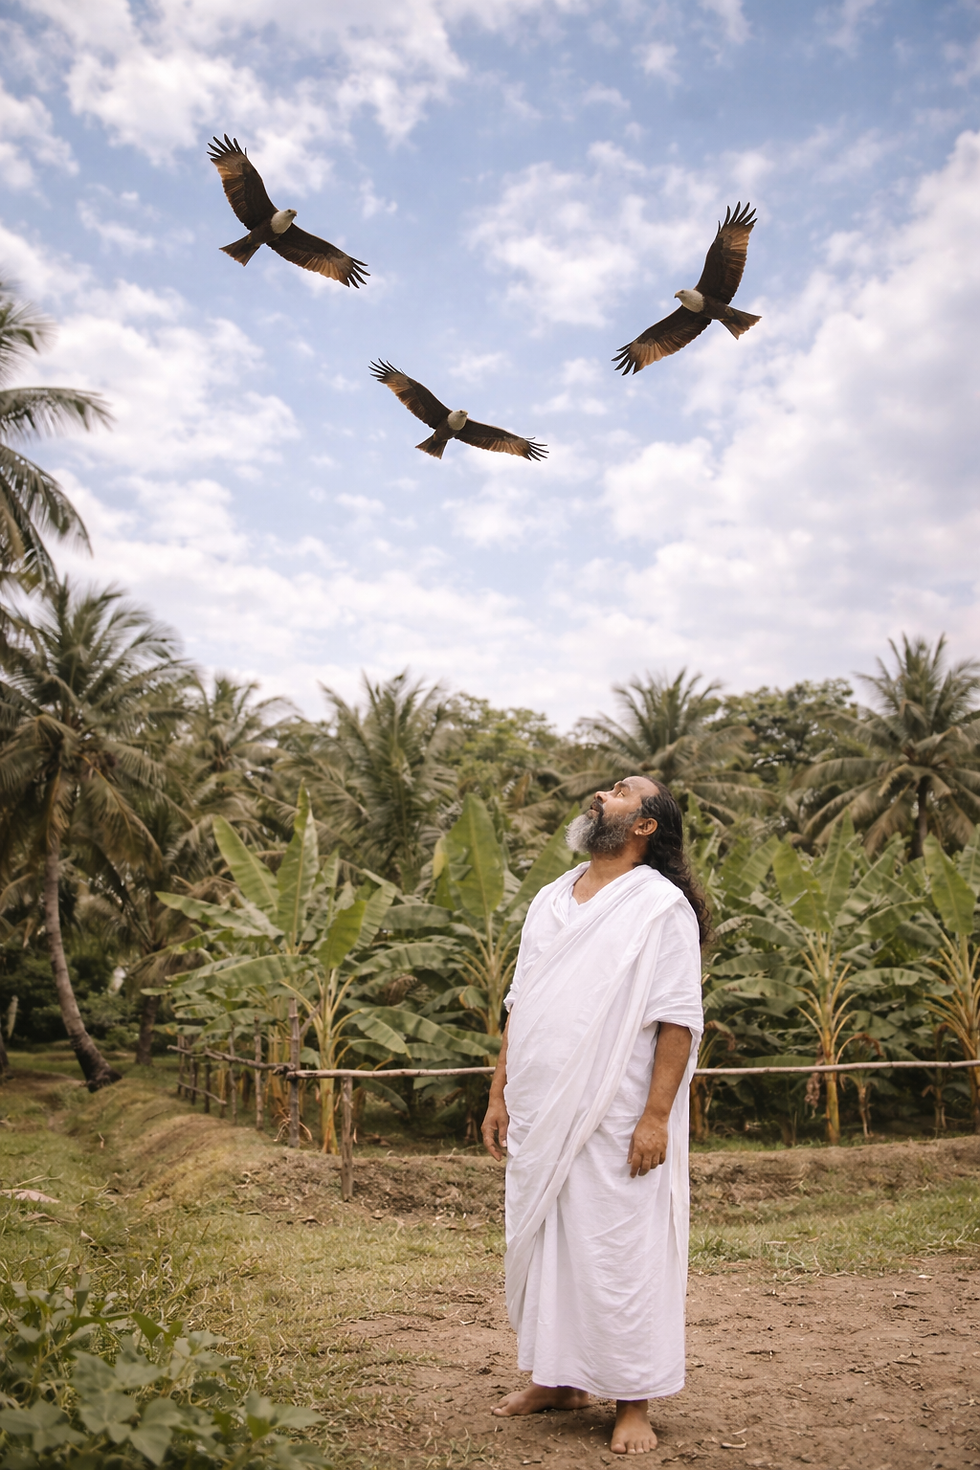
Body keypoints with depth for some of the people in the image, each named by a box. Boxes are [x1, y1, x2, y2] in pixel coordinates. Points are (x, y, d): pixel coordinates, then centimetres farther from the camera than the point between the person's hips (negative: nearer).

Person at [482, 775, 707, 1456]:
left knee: (618, 1255, 1)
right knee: (541, 1243, 15)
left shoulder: (661, 906, -7)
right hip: (539, 1118, 7)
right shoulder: (551, 899, 13)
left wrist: (656, 1116, -17)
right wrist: (499, 1093, 12)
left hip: (615, 1120, -6)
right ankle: (558, 1379, 32)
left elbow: (679, 1020, -12)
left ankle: (633, 1402, 19)